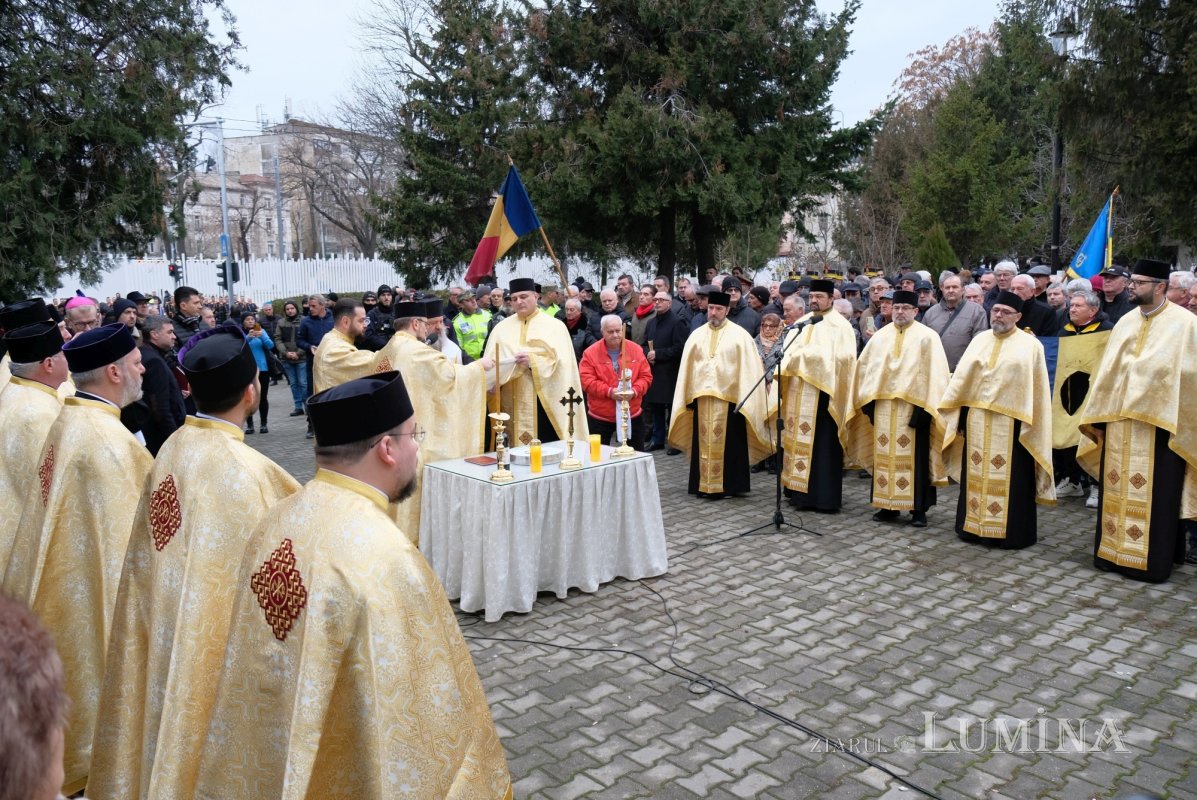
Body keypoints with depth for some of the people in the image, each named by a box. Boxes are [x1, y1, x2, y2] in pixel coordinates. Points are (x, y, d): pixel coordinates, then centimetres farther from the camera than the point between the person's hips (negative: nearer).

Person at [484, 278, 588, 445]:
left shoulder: (554, 326, 4)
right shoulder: (501, 328, 11)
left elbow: (561, 362, -7)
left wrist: (533, 362, -21)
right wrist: (512, 363, -15)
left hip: (546, 402, -2)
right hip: (513, 404, 2)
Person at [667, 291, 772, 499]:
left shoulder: (739, 335, -2)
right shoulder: (697, 335, 9)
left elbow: (748, 368, -4)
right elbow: (687, 368, 10)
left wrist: (745, 399, -10)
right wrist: (688, 396, 5)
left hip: (728, 397, -3)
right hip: (702, 396, 3)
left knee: (726, 443, 1)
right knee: (704, 442, 8)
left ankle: (726, 485, 9)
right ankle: (703, 483, 16)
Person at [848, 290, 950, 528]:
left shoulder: (927, 337, -2)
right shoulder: (880, 336, 10)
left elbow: (933, 374, -8)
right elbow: (865, 367, 11)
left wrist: (925, 407, -15)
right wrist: (869, 400, 3)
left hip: (913, 406, -4)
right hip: (883, 407, 4)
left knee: (915, 457, -1)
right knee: (885, 455, 6)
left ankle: (918, 508, 6)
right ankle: (888, 506, 15)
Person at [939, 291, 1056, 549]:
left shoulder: (1030, 345, -2)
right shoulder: (980, 340, 11)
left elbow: (1037, 390, -4)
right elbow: (962, 376, 9)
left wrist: (1028, 423, -10)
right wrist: (951, 411, 6)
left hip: (1010, 423, -4)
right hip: (977, 421, 4)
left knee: (1010, 479, 2)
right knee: (976, 474, 10)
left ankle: (1013, 533, 12)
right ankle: (973, 526, 20)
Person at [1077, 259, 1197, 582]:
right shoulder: (1126, 322, 11)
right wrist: (1098, 415, 10)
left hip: (1158, 424, -5)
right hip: (1119, 422, 6)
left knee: (1154, 495, 2)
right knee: (1117, 490, 11)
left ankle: (1153, 559, 12)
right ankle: (1113, 551, 21)